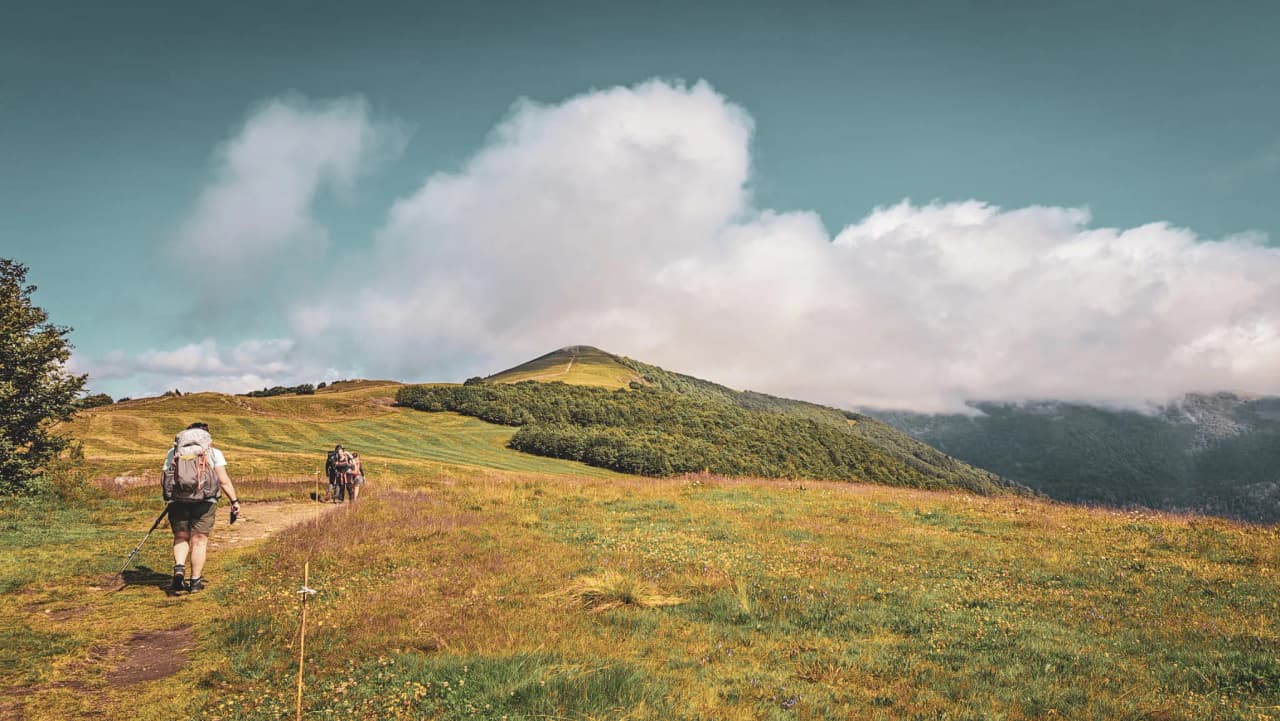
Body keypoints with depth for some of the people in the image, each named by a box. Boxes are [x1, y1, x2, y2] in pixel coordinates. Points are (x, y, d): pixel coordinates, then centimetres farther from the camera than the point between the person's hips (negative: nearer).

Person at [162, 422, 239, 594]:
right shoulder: (214, 452, 8)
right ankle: (195, 581, 12)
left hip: (177, 501, 2)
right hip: (204, 501, -2)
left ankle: (179, 570, -4)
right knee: (199, 541, 7)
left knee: (180, 538, 17)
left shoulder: (173, 452, 15)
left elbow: (165, 478, 8)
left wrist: (169, 499, 20)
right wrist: (234, 501, 0)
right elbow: (224, 480, -1)